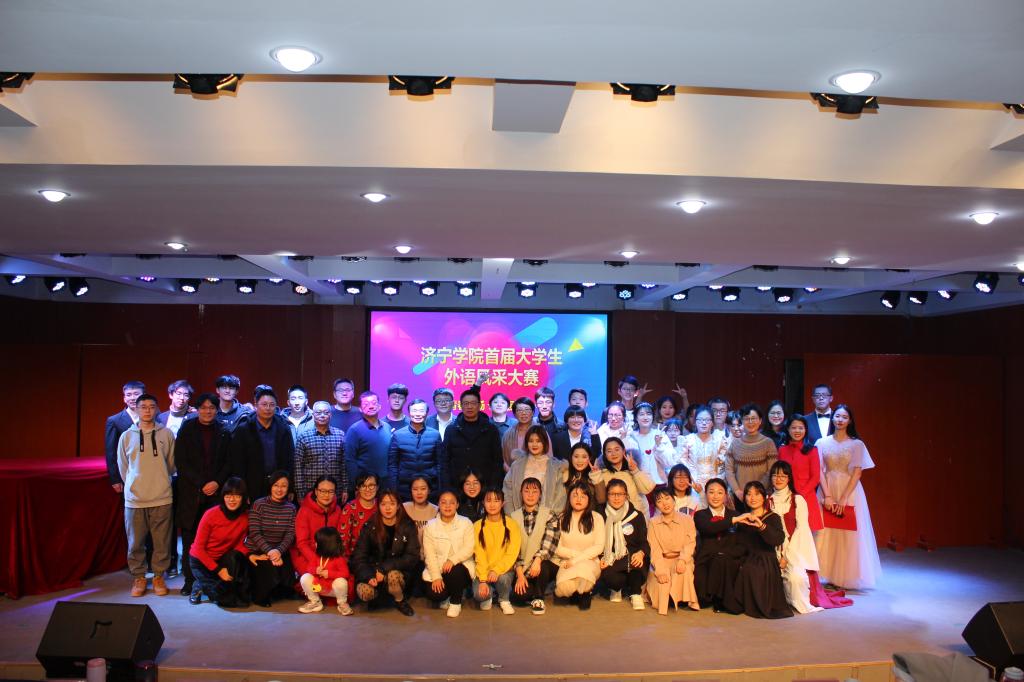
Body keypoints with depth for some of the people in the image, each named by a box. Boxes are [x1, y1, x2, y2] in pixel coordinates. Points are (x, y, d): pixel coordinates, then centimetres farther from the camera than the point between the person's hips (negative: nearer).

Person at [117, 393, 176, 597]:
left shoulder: (166, 434, 1)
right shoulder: (126, 436, 4)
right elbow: (122, 466, 13)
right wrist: (133, 485, 14)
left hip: (162, 498, -1)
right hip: (134, 498, 1)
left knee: (162, 542, 4)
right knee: (135, 542, 7)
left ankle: (158, 575, 19)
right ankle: (138, 577, 22)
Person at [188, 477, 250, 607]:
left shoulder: (246, 516, -14)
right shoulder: (211, 515, -22)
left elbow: (239, 543, -3)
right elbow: (198, 548, -15)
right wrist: (218, 570, -20)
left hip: (223, 558, 5)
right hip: (201, 561, -5)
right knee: (229, 600, -17)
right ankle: (200, 586, 11)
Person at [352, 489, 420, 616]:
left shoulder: (408, 526, -5)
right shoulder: (370, 527, -3)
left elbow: (413, 557, -11)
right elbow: (359, 557, -4)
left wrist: (385, 568, -22)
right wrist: (369, 576, -24)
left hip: (400, 571, -1)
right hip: (373, 570, 1)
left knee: (393, 575, -36)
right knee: (364, 591, -31)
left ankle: (400, 601, -3)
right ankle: (378, 597, 5)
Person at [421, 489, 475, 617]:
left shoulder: (466, 523, -2)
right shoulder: (430, 525, 2)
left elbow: (469, 548, -12)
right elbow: (429, 553, -5)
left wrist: (453, 560, -29)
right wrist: (436, 576, -16)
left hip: (460, 565, -1)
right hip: (438, 568, 1)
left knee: (455, 571, -35)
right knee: (434, 594, -24)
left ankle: (456, 602, -5)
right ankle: (446, 597, 15)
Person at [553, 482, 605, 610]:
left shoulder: (596, 518, 2)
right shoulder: (562, 519, 6)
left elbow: (599, 547, -5)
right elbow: (557, 548, 2)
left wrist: (576, 560, -12)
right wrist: (577, 553, -11)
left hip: (589, 562, -1)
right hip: (566, 564, 1)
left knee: (582, 567, -37)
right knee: (564, 587, -31)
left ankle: (585, 593, -1)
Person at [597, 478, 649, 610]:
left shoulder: (636, 515, 6)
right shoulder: (601, 514, 7)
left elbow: (644, 541, 3)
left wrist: (641, 553, -20)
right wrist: (601, 558, -7)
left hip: (631, 556, 0)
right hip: (610, 560, 0)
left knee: (637, 560, -37)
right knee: (607, 576, -34)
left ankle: (635, 593, -9)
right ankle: (617, 589, 6)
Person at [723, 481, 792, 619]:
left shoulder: (773, 518, 0)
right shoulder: (743, 519, 16)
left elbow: (779, 540, -21)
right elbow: (738, 543, 9)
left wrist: (761, 526, -36)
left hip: (766, 562, -4)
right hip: (747, 561, 4)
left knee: (749, 570, -36)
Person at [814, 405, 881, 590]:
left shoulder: (857, 444, 0)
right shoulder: (822, 443, 3)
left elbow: (857, 473, -6)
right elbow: (820, 471, 0)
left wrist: (843, 499, -12)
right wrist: (828, 496, -10)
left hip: (849, 492, -1)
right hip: (827, 492, 1)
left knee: (849, 535, 1)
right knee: (826, 533, 3)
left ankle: (847, 577, 12)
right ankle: (829, 575, 13)